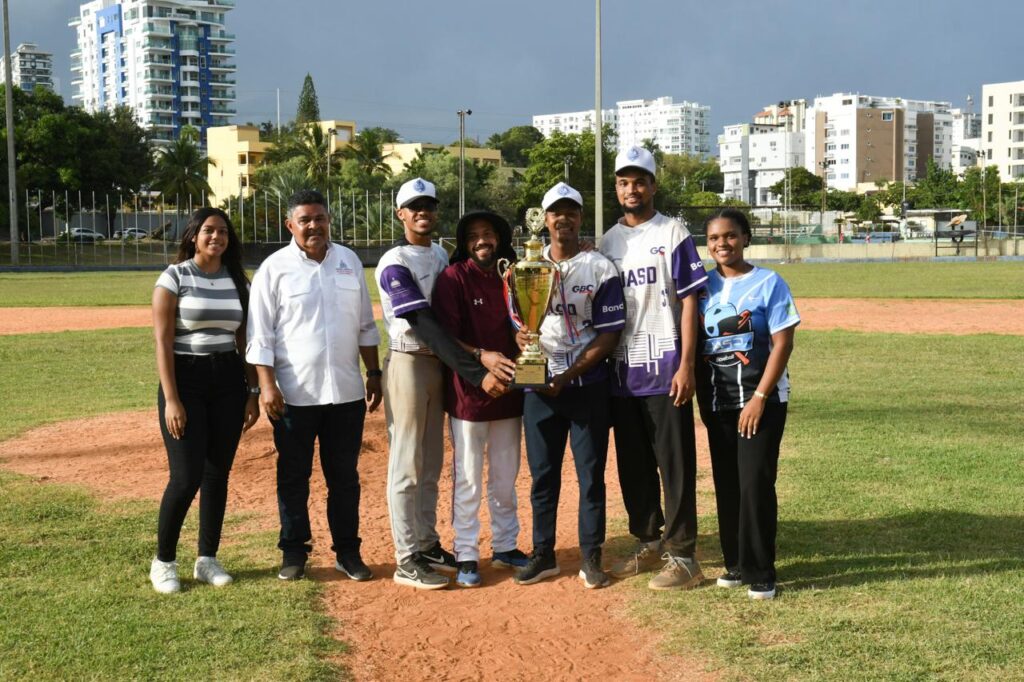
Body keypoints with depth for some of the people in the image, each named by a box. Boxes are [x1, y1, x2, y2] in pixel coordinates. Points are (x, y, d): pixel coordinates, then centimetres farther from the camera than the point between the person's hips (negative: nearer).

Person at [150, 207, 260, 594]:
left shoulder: (239, 282, 10)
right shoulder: (174, 277, -4)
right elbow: (163, 342, -8)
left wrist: (252, 392, 7)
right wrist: (170, 399, -14)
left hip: (229, 381, 4)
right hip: (186, 379, -4)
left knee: (218, 474, 7)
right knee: (187, 477, -8)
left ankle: (207, 559, 19)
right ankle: (163, 561, 11)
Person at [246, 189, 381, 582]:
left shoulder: (349, 262, 8)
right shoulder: (275, 268, -3)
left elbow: (365, 325, 13)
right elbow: (260, 334, -5)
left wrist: (373, 373, 10)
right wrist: (266, 385, -13)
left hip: (346, 392, 3)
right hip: (294, 394, -3)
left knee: (345, 475, 10)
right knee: (293, 476, 7)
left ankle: (347, 550, 20)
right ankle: (294, 551, 20)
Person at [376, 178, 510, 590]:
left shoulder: (441, 255, 10)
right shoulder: (395, 264, -15)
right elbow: (426, 327, -23)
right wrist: (477, 374, -28)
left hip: (439, 364, 8)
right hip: (408, 364, -8)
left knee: (431, 464, 14)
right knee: (407, 465, -2)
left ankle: (428, 545, 24)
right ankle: (407, 560, 5)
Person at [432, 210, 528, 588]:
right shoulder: (453, 278, -9)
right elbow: (446, 336, -15)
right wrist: (481, 356, -30)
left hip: (509, 390, 5)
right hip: (467, 391, -5)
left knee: (505, 478, 16)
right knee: (468, 478, 3)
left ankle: (505, 547, 29)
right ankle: (466, 554, 14)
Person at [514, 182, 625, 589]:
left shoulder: (600, 269, -3)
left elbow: (609, 336, -7)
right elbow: (518, 326, 9)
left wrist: (568, 375, -15)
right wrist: (522, 342, -16)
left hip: (587, 384, -3)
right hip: (539, 384, 3)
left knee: (591, 473, 3)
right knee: (542, 473, 8)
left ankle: (591, 559, 13)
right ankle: (543, 555, 19)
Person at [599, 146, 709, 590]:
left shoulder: (673, 234, -2)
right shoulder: (608, 242, 12)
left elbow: (689, 302, -7)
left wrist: (686, 366, -14)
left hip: (665, 370, -5)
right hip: (621, 373, 5)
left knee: (675, 465, -2)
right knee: (633, 466, 13)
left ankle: (682, 557, 3)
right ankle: (648, 544, 26)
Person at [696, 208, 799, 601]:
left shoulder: (768, 283, -4)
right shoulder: (703, 286, 8)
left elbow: (782, 344, -9)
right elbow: (693, 343, 12)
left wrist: (759, 398, -16)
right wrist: (701, 398, 4)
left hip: (760, 399, -4)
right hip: (716, 402, 5)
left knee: (756, 483, -7)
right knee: (726, 483, 9)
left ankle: (760, 573, 2)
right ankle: (735, 563, 21)